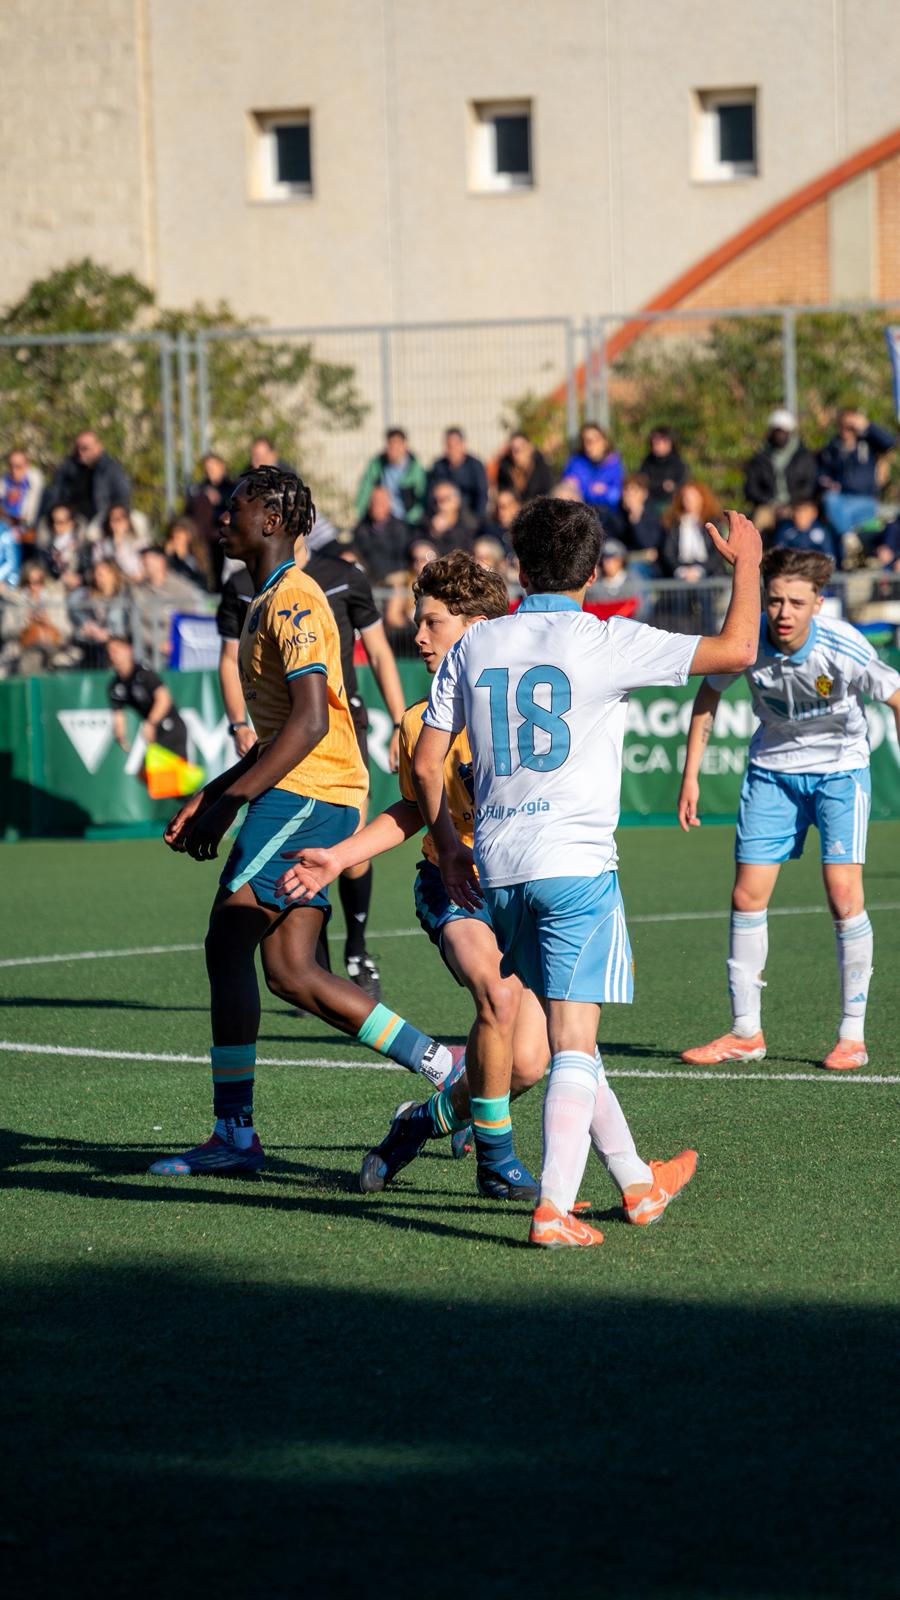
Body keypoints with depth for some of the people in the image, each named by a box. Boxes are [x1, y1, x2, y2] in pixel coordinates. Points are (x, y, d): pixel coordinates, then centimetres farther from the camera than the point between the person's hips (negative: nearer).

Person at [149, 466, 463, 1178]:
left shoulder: (292, 600, -12)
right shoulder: (271, 602, 21)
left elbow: (310, 721, -21)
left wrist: (227, 801, -22)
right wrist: (209, 796, 22)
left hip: (307, 794, -10)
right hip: (309, 798, 10)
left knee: (228, 943, -10)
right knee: (289, 970, 5)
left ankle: (234, 1133, -8)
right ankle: (443, 1066, 5)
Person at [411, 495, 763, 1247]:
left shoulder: (473, 647, 8)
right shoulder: (606, 642, -6)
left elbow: (426, 761, 9)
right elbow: (737, 649, -4)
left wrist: (447, 844, 22)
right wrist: (746, 563, 10)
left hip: (498, 868, 5)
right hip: (576, 861, -5)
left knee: (568, 1030, 18)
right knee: (575, 1042, -5)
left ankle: (638, 1183, 31)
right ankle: (554, 1209, -15)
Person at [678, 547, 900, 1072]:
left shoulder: (843, 649, -27)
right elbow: (708, 695, 1)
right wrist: (691, 776, 1)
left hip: (840, 768, -3)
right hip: (772, 768, 3)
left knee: (844, 895, -15)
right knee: (747, 897, 1)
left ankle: (852, 1035, -4)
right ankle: (746, 1033, 14)